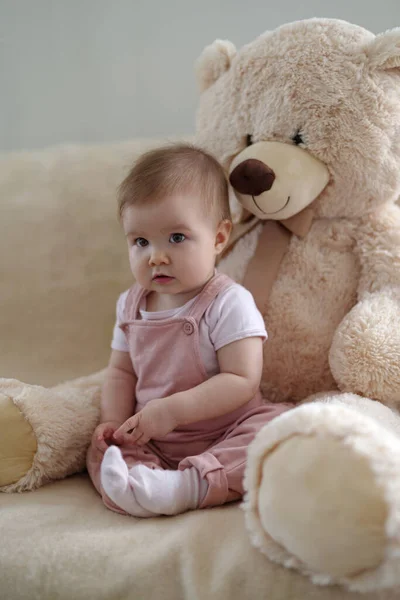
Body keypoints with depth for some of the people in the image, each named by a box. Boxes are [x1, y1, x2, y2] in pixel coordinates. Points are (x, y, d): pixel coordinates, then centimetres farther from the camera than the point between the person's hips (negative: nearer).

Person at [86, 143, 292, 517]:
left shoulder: (229, 303, -15)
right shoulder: (131, 305, 5)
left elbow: (241, 381, -21)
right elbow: (121, 372, 14)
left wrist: (172, 409, -28)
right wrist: (114, 421, -6)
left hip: (225, 436, -5)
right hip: (151, 442, 6)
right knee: (103, 449, -10)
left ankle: (189, 485, -44)